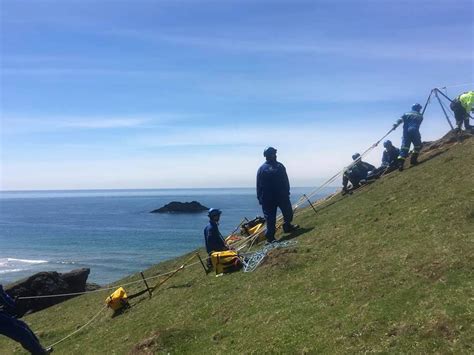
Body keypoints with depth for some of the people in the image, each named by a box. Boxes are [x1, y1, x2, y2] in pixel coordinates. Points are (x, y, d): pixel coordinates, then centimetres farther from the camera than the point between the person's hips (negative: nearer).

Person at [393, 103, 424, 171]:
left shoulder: (407, 114, 16)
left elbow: (401, 119, -1)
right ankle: (413, 159, 9)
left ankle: (400, 163, -17)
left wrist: (395, 124, -13)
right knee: (418, 146, 19)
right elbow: (418, 125, 14)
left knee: (404, 148, -3)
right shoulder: (420, 116, 17)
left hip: (406, 132, 2)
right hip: (414, 132, -2)